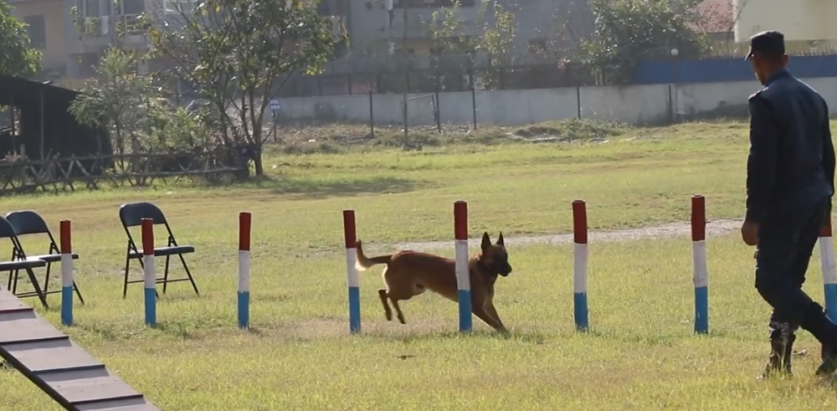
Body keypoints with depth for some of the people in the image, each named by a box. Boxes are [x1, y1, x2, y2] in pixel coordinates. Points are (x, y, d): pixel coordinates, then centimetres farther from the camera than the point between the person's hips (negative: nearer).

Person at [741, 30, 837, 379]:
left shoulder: (765, 101, -14)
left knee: (770, 280, -2)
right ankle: (780, 358, 18)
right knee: (788, 279, 16)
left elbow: (761, 161, -19)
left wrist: (753, 215, -16)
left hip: (784, 205, -8)